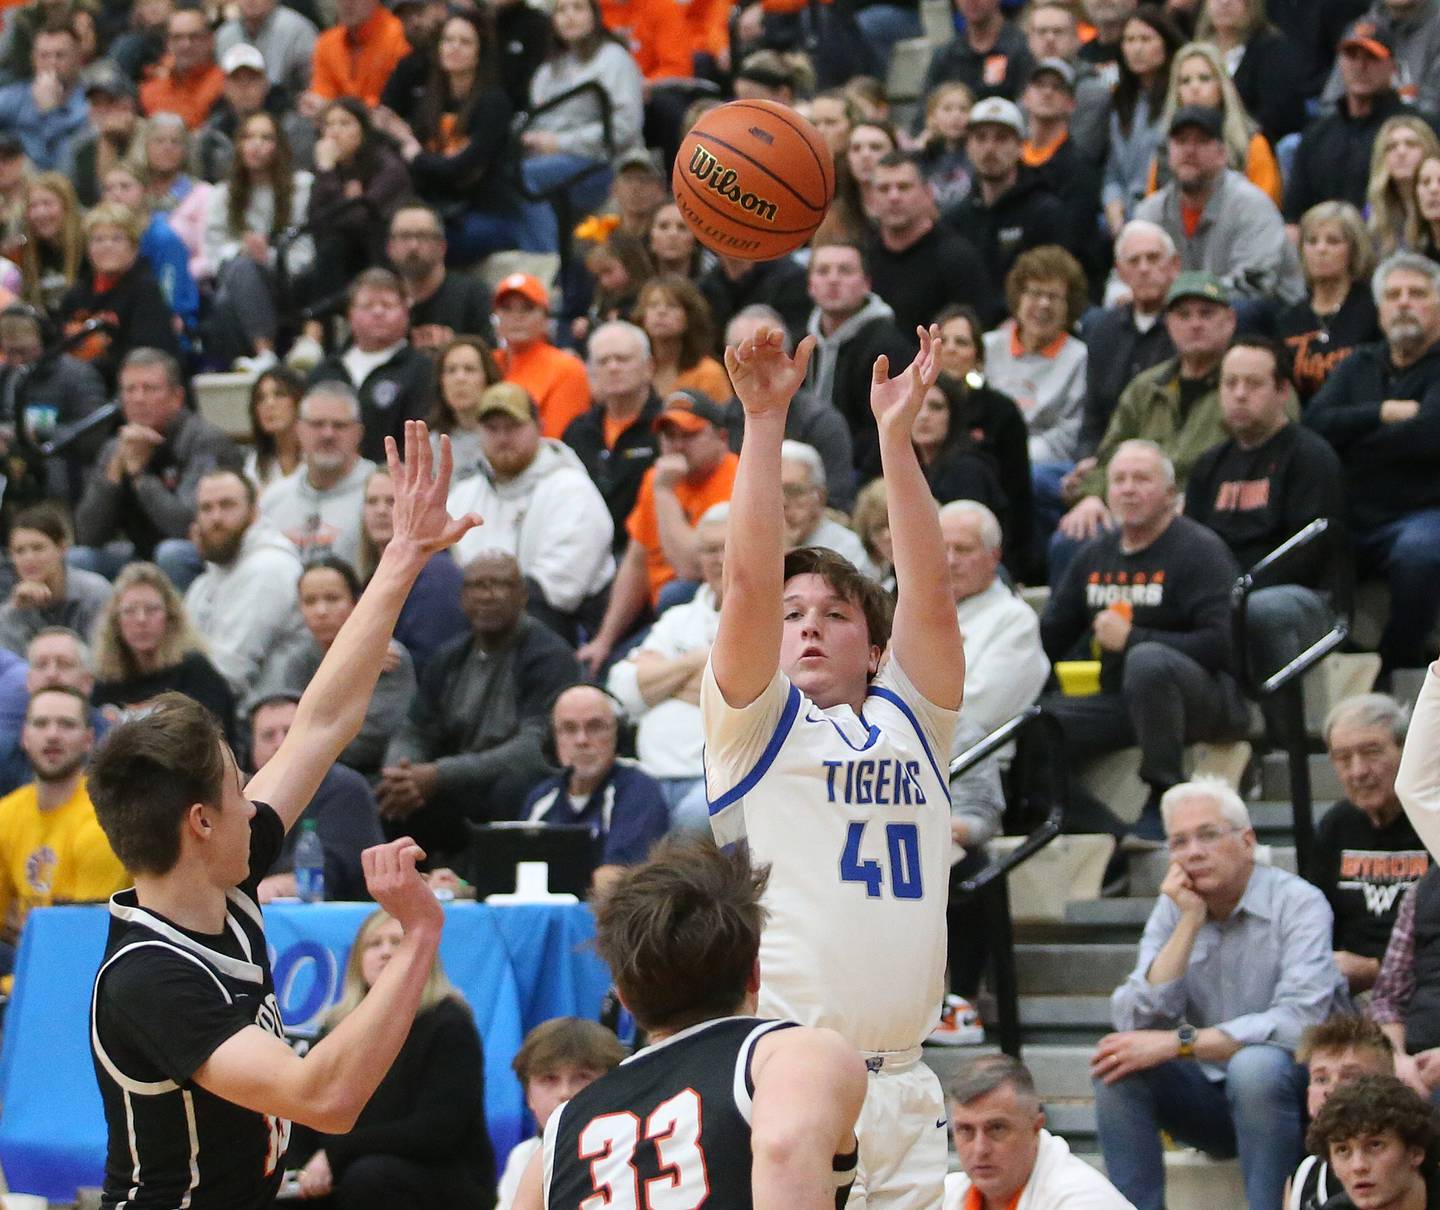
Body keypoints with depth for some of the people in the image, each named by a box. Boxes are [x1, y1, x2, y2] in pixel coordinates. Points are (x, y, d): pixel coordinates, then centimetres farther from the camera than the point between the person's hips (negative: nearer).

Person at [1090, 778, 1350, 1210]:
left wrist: (1178, 1043, -27)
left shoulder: (1298, 904, -13)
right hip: (1212, 1098, 5)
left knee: (1255, 1065, -35)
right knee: (1117, 1070, -19)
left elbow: (1299, 1022, -27)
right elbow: (1136, 1024, -10)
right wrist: (1190, 923, -15)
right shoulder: (1172, 910, 3)